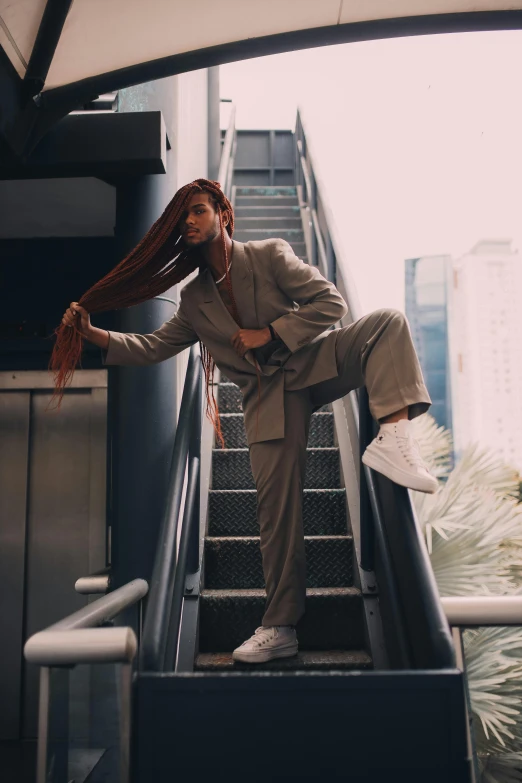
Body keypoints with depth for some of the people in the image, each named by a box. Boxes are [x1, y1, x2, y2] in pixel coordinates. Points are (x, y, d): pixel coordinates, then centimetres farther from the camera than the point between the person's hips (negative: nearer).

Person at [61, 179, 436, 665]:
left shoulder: (269, 255, 3)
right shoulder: (194, 301, 15)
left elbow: (331, 302, -4)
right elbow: (153, 347, 15)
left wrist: (269, 332, -11)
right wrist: (91, 334, 2)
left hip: (315, 359, -1)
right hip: (268, 394, 2)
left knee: (387, 322, -28)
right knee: (275, 501, -9)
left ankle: (393, 437, -46)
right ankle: (279, 628, -3)